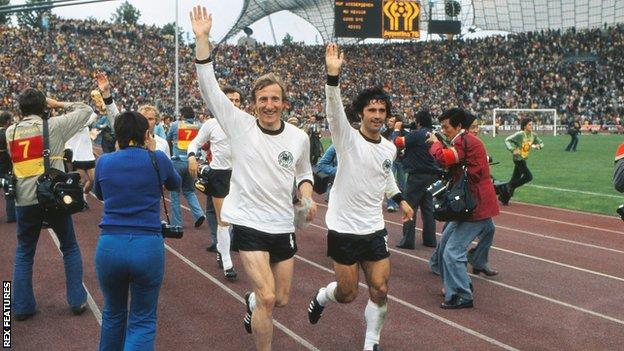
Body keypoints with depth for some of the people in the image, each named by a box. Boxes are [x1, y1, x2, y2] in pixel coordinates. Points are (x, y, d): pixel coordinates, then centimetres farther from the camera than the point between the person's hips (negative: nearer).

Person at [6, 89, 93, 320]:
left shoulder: (10, 132, 7)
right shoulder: (53, 126, -4)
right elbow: (86, 110, 4)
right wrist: (60, 104, 12)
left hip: (24, 201, 3)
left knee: (23, 254, 16)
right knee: (70, 248, 15)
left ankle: (22, 307, 17)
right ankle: (77, 301, 15)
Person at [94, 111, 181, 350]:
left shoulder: (104, 162, 3)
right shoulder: (157, 159, -2)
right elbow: (176, 184, 19)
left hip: (109, 246, 2)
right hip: (148, 246, -2)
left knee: (113, 312, 24)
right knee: (143, 319, 8)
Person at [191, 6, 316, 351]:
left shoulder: (299, 137, 0)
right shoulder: (240, 126, -8)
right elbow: (209, 87, -14)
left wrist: (307, 195, -4)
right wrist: (202, 38, -22)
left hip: (284, 226, 4)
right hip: (248, 224, -4)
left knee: (281, 299, 14)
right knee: (267, 298, -13)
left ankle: (251, 303, 49)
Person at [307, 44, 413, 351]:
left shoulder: (390, 149, 5)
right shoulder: (348, 138, -12)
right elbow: (334, 109, -31)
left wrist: (400, 199, 13)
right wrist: (333, 75, -44)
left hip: (375, 230, 5)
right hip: (343, 230, -5)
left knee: (380, 291, 3)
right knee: (347, 294, 4)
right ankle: (322, 296, 39)